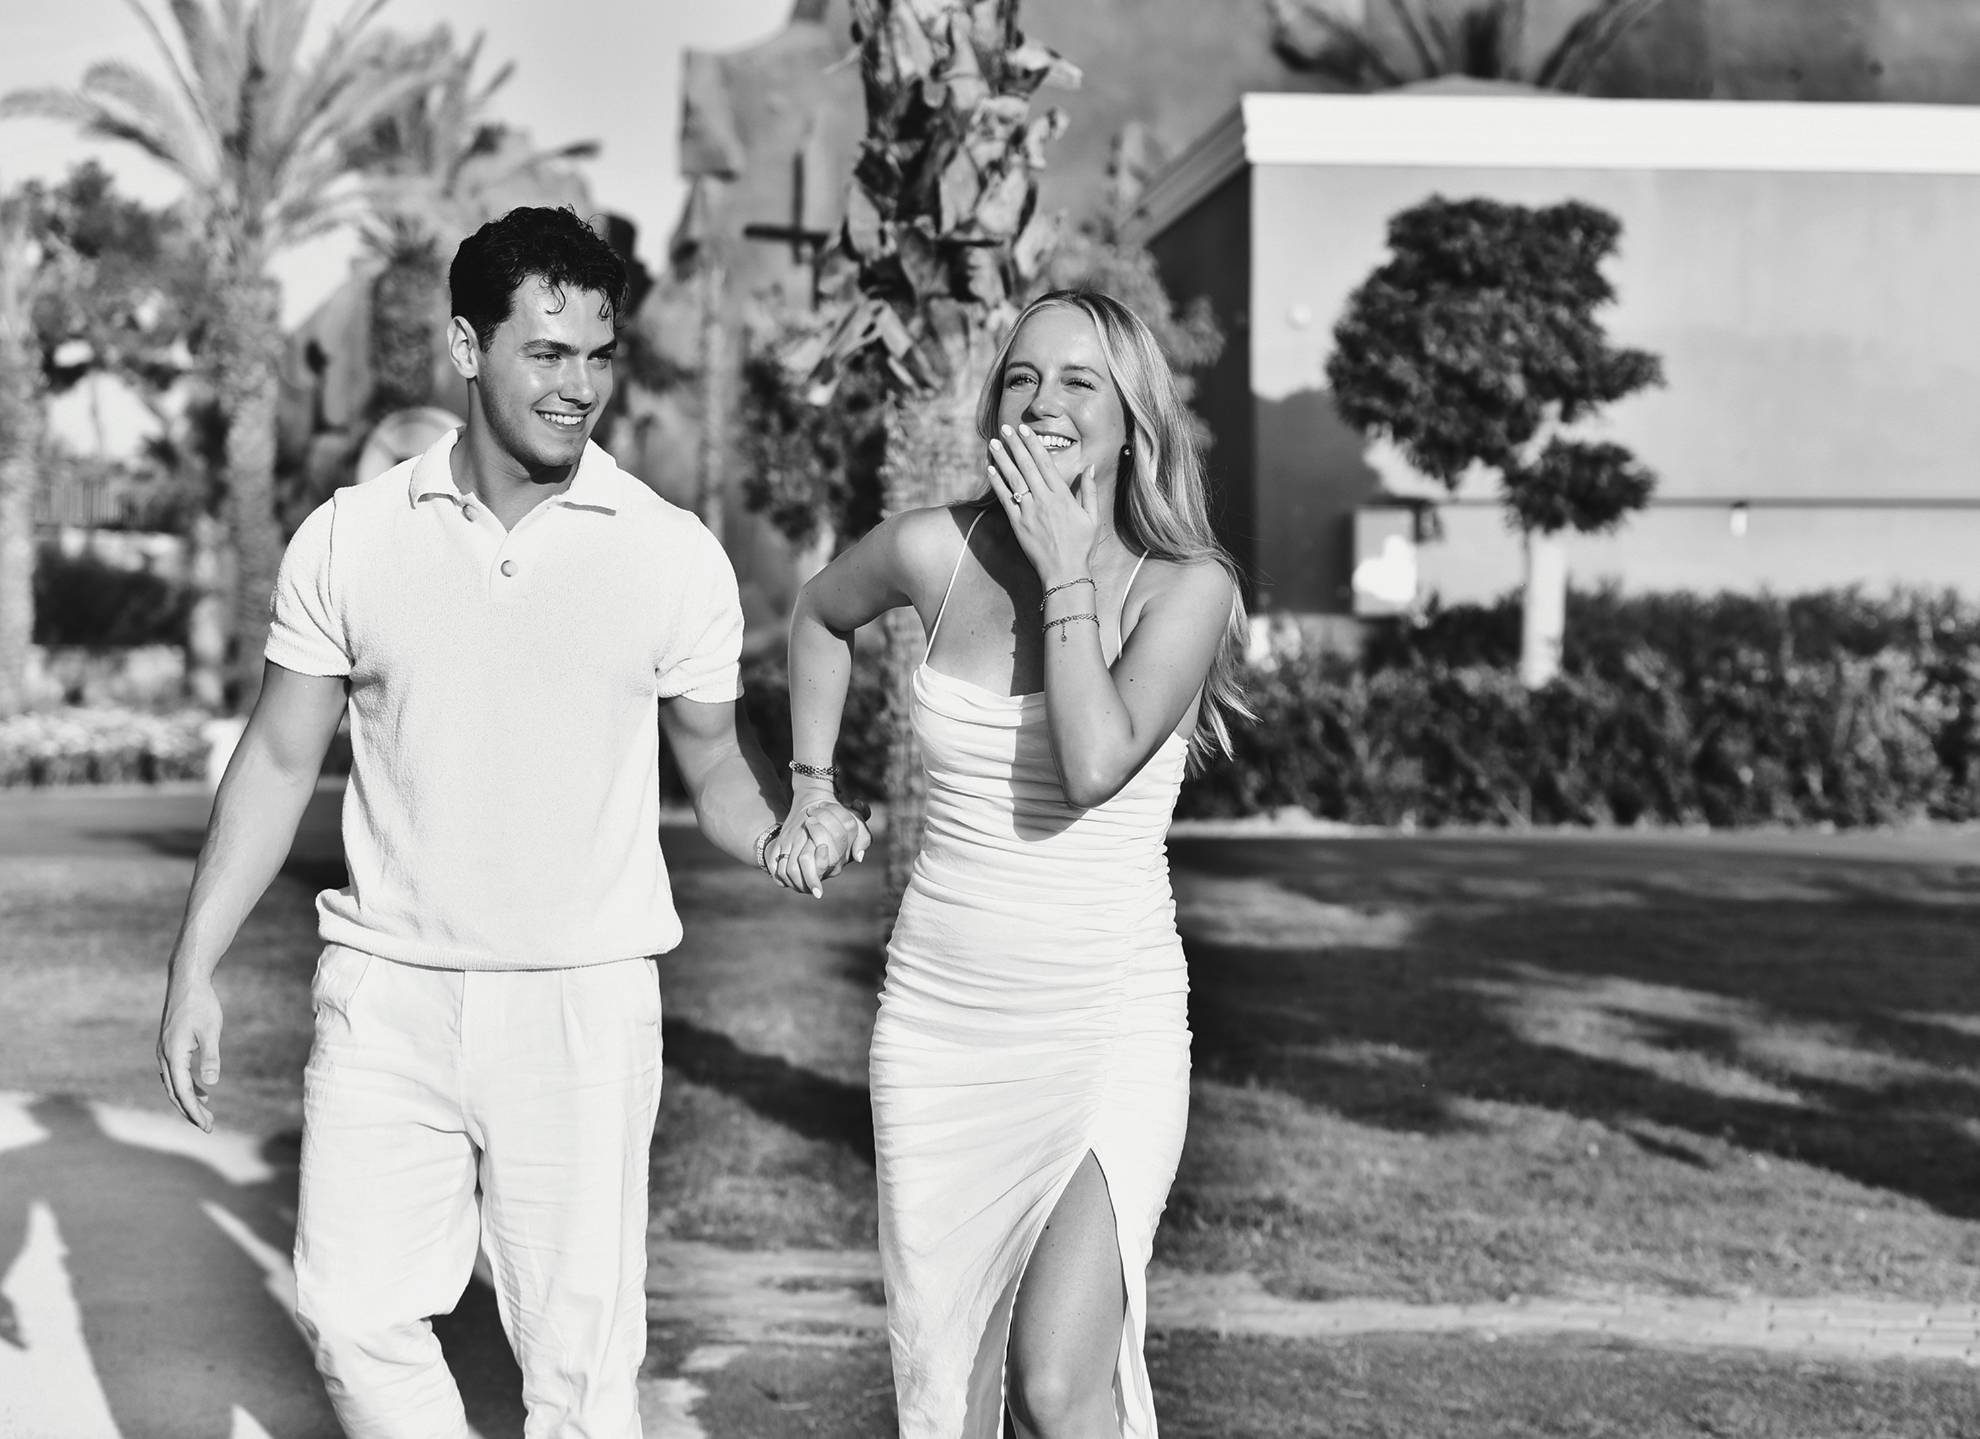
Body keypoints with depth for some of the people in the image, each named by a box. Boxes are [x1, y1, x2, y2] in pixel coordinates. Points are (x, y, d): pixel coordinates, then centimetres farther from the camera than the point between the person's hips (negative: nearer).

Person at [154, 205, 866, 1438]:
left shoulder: (674, 555, -3)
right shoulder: (351, 538, 0)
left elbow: (717, 763, 6)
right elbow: (281, 760, 8)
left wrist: (789, 832, -17)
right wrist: (196, 968, 5)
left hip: (585, 1005, -1)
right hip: (386, 996, 2)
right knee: (356, 1313, 1)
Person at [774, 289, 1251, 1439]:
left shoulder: (1188, 590, -8)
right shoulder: (935, 553, 0)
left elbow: (1094, 765, -24)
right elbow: (822, 616, 23)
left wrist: (1067, 570, -17)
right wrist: (813, 789, 19)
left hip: (1109, 1030, -3)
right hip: (939, 1022, 4)